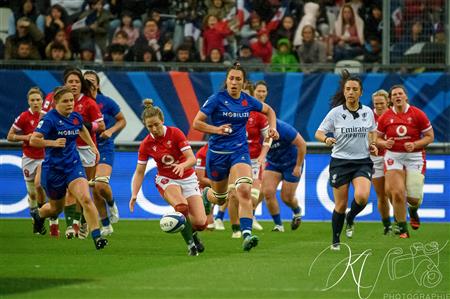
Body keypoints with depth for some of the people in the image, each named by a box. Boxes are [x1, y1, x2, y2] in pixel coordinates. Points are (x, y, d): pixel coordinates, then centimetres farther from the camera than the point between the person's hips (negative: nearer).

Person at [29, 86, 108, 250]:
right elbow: (33, 140, -22)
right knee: (56, 208, 16)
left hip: (74, 166, 3)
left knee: (86, 199, -20)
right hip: (53, 168, -3)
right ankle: (38, 214, 51)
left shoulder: (76, 117, 3)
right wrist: (53, 142, -32)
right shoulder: (50, 119, -16)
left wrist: (92, 145, 28)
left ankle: (97, 237, -20)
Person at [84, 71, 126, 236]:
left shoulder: (106, 102, -5)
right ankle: (106, 226, 17)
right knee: (94, 191, 4)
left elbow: (122, 121, 6)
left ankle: (112, 204, 11)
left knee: (100, 185, -23)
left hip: (104, 149, -3)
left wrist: (111, 131, -11)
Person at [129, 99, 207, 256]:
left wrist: (182, 166, -42)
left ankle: (192, 231, 24)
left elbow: (192, 159, -20)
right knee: (181, 206, -34)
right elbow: (139, 172, -3)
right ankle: (191, 244, -15)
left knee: (201, 222, -13)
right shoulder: (146, 144, -10)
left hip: (187, 178, 0)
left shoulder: (175, 133, -15)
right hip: (166, 180, 0)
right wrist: (134, 194, -17)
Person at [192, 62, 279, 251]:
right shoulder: (217, 99, -9)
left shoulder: (248, 101, 2)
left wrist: (272, 127, 5)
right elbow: (196, 123, -9)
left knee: (244, 190, -23)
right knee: (220, 198, 14)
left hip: (239, 152, 1)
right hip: (217, 152, -1)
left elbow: (269, 110, 22)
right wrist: (216, 129, -23)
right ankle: (205, 194, 52)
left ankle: (247, 235, -30)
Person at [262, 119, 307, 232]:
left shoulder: (283, 128, -31)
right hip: (273, 163, 4)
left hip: (292, 163, -4)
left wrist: (298, 166, -18)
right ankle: (278, 225, 2)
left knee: (287, 197, -1)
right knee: (268, 192, -13)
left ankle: (297, 212, 37)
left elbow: (302, 144, -23)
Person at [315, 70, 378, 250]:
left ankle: (351, 218, 9)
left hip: (362, 161, 1)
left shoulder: (368, 112, 3)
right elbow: (318, 133, -2)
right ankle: (335, 241, 20)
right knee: (340, 205, 0)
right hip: (340, 162, -1)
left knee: (362, 196, -24)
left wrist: (373, 145, 0)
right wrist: (326, 139, -24)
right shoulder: (335, 113, -4)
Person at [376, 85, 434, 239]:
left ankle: (413, 211, 34)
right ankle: (403, 229, 2)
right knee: (397, 193, -13)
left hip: (414, 156, -1)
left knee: (414, 197, -5)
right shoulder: (385, 117, 1)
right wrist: (385, 143, -12)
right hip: (393, 156, 1)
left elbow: (430, 136, 0)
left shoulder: (417, 114, -4)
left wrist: (415, 145, -16)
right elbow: (377, 138, 11)